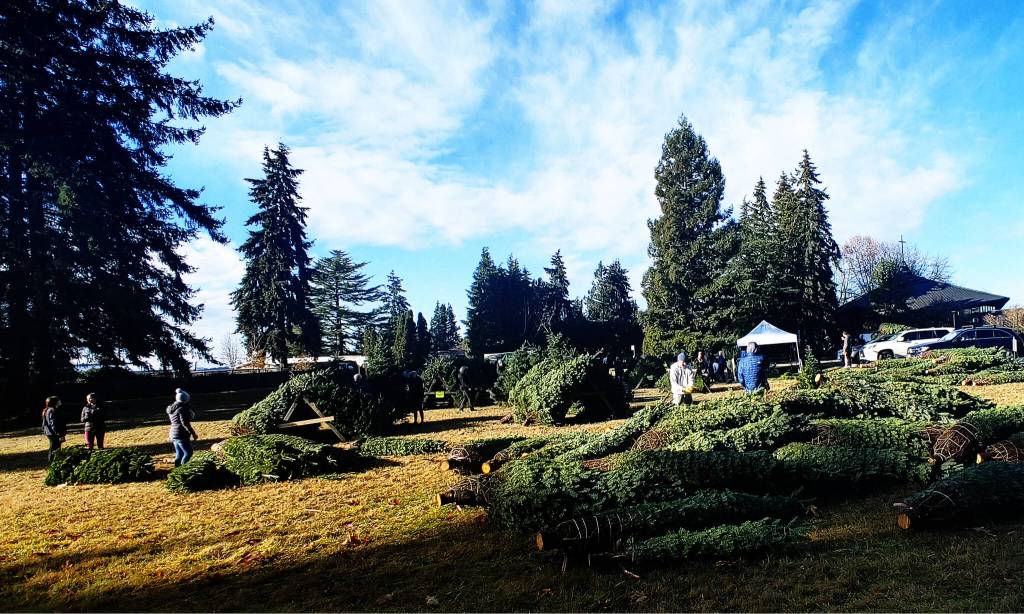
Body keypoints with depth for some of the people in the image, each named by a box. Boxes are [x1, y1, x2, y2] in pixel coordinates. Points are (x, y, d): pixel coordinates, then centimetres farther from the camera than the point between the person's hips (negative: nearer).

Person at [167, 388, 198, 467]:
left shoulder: (172, 409, 13)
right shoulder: (182, 408, -16)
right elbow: (185, 423, -21)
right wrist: (193, 433, -17)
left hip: (173, 434, 9)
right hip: (181, 435, -9)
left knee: (179, 454, 15)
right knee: (188, 453, -5)